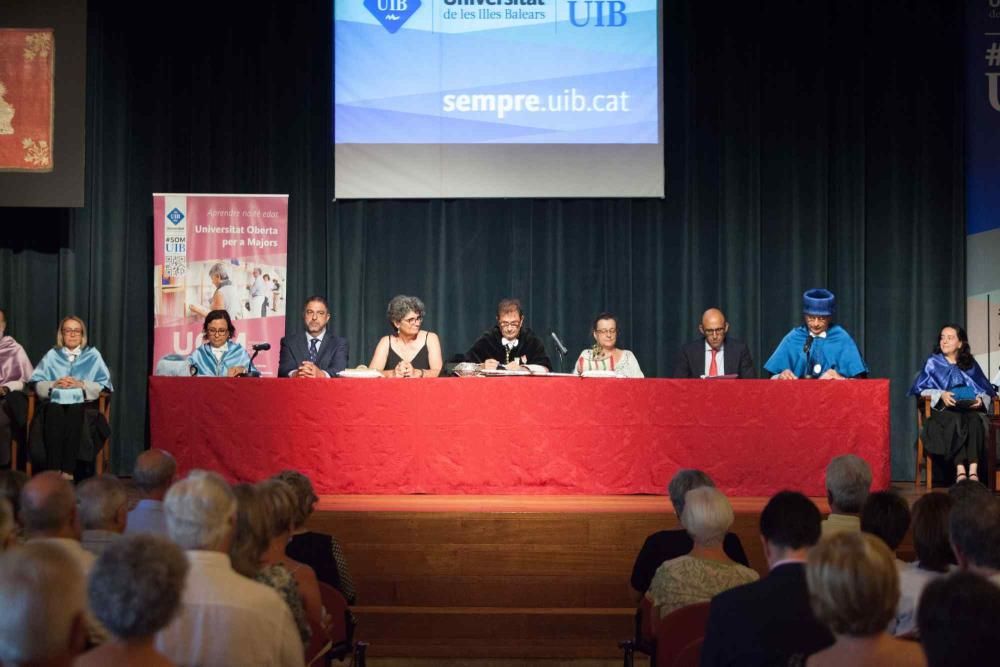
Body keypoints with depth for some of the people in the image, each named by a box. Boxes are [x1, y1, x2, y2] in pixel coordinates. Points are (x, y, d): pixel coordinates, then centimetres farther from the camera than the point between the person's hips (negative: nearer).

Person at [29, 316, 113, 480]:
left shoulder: (93, 355, 18)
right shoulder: (52, 355, 22)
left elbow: (104, 385, 6)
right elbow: (37, 383, 12)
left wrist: (81, 384, -8)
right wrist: (54, 384, -7)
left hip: (81, 403, -1)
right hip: (55, 402, 1)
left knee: (74, 414, -36)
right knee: (54, 415, -34)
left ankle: (68, 471, -36)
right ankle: (53, 471, -35)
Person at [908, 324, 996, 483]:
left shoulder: (970, 364, 16)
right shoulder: (933, 362, 10)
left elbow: (987, 391, 12)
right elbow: (921, 389, 1)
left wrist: (980, 399, -11)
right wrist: (941, 394, -17)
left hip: (969, 409, 2)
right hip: (943, 410, -2)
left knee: (975, 420, -34)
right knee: (955, 420, -36)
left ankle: (973, 471, -42)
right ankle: (960, 470, -43)